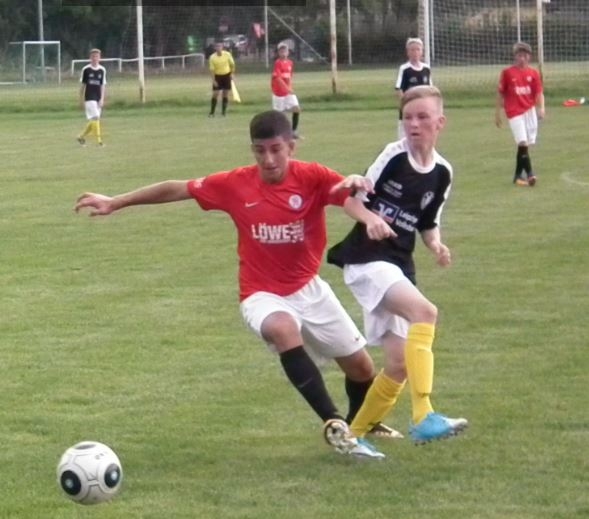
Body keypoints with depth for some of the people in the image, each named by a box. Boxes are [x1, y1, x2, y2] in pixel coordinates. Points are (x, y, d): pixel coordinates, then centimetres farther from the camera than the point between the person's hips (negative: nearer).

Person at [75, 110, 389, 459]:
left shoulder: (313, 178, -13)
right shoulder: (236, 185, -11)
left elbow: (359, 194, -27)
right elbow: (177, 189, -2)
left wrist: (357, 182, -53)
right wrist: (115, 203, 0)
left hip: (309, 288, 2)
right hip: (263, 294, -2)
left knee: (361, 365, 9)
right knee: (283, 329, -38)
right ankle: (335, 426, -34)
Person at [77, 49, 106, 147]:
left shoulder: (102, 70, 5)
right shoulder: (86, 70, -2)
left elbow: (103, 85, 6)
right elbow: (82, 85, 3)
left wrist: (102, 99, -3)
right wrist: (81, 100, 3)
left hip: (98, 99, 4)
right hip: (89, 98, -4)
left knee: (93, 121, 6)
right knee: (95, 117, -15)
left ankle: (81, 136, 24)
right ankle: (99, 139, -15)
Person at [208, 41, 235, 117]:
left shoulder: (227, 54, -10)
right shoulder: (212, 57, -15)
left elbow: (232, 64, 3)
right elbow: (212, 69, -12)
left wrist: (232, 73, -2)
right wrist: (213, 80, -17)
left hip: (227, 75, 2)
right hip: (217, 76, -1)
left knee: (225, 94, 3)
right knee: (215, 94, -6)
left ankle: (223, 112, 10)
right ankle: (212, 112, 0)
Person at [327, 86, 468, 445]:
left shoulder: (442, 173, 7)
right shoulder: (395, 155, -7)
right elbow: (351, 199, -5)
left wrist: (437, 245, -4)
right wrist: (370, 218, -24)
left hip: (400, 267, 7)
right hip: (366, 259, -7)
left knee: (399, 364, 4)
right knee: (425, 312, -30)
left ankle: (355, 434, 20)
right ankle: (423, 417, -35)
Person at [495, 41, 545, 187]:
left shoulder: (533, 73, 5)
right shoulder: (507, 73, 0)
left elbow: (539, 93, 2)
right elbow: (500, 94, 6)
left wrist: (541, 108, -15)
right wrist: (497, 114, 7)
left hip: (530, 111, 3)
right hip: (514, 112, -3)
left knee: (524, 144, 7)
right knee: (522, 142, -16)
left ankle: (518, 175, 18)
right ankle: (529, 174, -19)